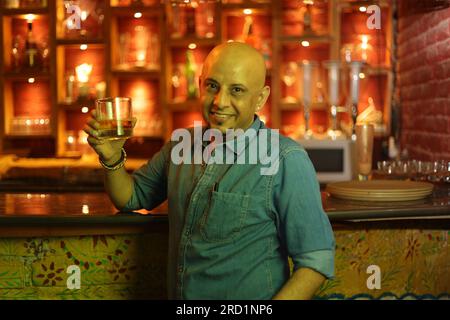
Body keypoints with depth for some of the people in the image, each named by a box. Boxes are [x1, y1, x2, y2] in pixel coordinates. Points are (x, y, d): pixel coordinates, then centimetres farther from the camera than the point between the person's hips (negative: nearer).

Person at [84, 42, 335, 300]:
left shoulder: (287, 161, -12)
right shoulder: (180, 145, 6)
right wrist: (112, 158, 1)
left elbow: (317, 259, -12)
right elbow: (130, 198, 20)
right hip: (177, 294, 5)